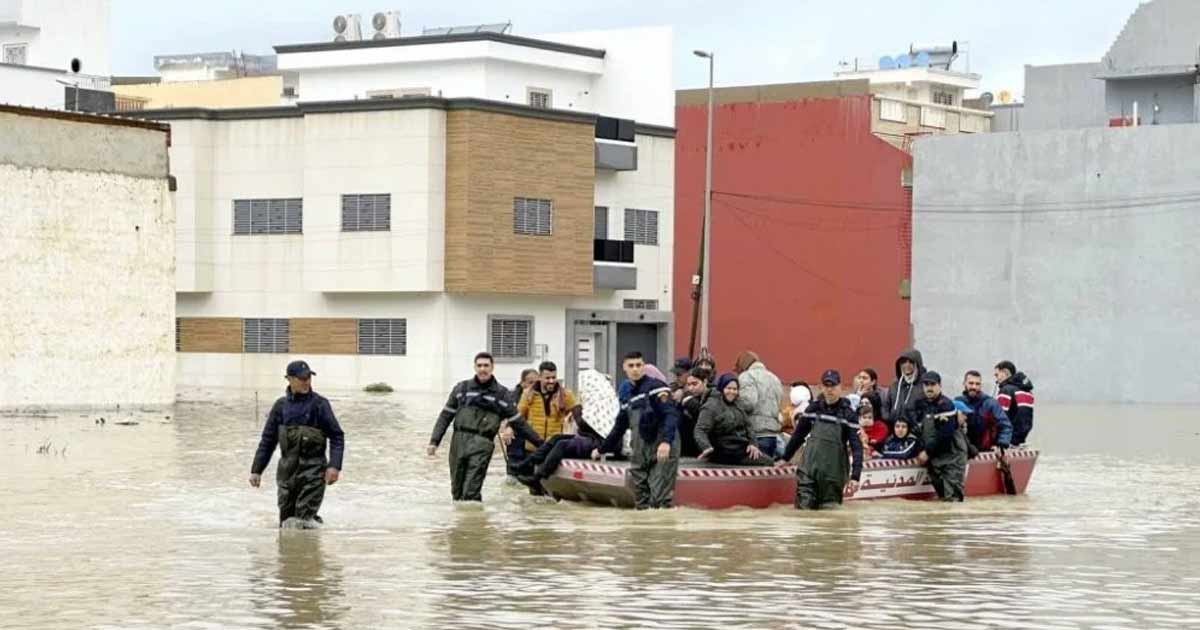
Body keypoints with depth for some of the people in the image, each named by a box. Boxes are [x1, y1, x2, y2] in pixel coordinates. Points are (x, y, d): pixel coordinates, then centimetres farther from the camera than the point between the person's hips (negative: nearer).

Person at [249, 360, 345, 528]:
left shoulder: (319, 404, -3)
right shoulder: (281, 406, 7)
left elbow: (337, 436, -3)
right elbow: (268, 440, 14)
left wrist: (334, 466, -15)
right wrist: (256, 470, 10)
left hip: (312, 469, -4)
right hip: (287, 469, 4)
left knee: (305, 520, -11)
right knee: (286, 521, 10)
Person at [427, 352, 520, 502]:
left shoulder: (501, 393, 8)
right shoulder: (462, 388, 12)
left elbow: (516, 420, 13)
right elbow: (445, 416, 13)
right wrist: (434, 441, 5)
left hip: (482, 443, -3)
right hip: (459, 440, 3)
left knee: (471, 492, -14)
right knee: (457, 490, 8)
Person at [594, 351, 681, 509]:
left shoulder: (655, 387, -4)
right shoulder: (628, 396, 20)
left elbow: (671, 415, -17)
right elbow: (619, 428, 33)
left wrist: (666, 441, -31)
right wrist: (601, 450, 41)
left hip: (662, 452, -8)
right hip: (640, 455, 8)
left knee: (659, 500, -16)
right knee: (641, 501, 4)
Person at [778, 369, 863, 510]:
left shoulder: (847, 413, -5)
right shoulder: (813, 408, 4)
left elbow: (856, 446, -10)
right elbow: (799, 434, 16)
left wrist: (855, 476, -19)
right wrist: (785, 458, 21)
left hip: (834, 474, -2)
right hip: (809, 470, 2)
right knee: (804, 507, -4)